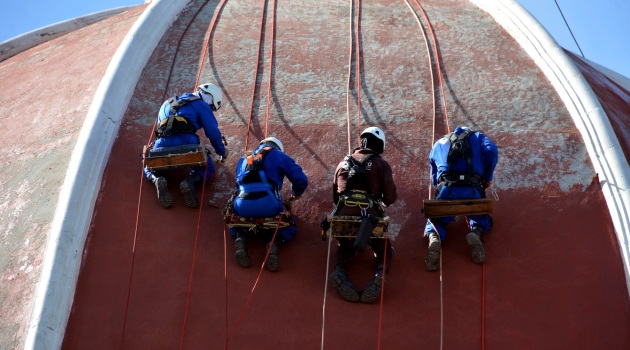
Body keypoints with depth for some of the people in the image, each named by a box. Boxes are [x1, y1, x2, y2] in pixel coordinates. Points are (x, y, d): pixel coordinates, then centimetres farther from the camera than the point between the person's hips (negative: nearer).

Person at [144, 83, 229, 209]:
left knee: (150, 170, 30)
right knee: (208, 171, 18)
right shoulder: (202, 105, 16)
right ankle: (190, 182, -17)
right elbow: (213, 132, 10)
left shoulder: (168, 104, 35)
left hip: (162, 144, 4)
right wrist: (222, 151, 28)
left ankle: (158, 180, -7)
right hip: (186, 142, -4)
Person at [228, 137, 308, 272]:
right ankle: (275, 242, -6)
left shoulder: (243, 160, 30)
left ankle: (240, 238, 2)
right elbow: (301, 180, 11)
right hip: (269, 206, -3)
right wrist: (295, 194, 32)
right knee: (289, 223, 28)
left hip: (242, 207, 3)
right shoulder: (278, 155, 17)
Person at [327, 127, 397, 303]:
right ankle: (380, 273, -14)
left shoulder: (343, 163, 19)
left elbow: (335, 195, 23)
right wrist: (381, 204, 25)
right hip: (371, 216, -2)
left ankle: (340, 271, -9)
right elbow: (391, 196, 3)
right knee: (384, 249, 20)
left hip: (342, 215, 2)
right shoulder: (381, 164, 8)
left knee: (344, 248, 26)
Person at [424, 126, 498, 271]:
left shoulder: (438, 144, 31)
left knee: (435, 221, 25)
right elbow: (491, 151, 2)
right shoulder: (477, 137, 25)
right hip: (472, 191, -1)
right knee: (482, 220, 27)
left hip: (445, 190, 1)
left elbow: (434, 179, 30)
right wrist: (487, 178, 13)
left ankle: (434, 237, -13)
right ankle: (476, 232, -11)